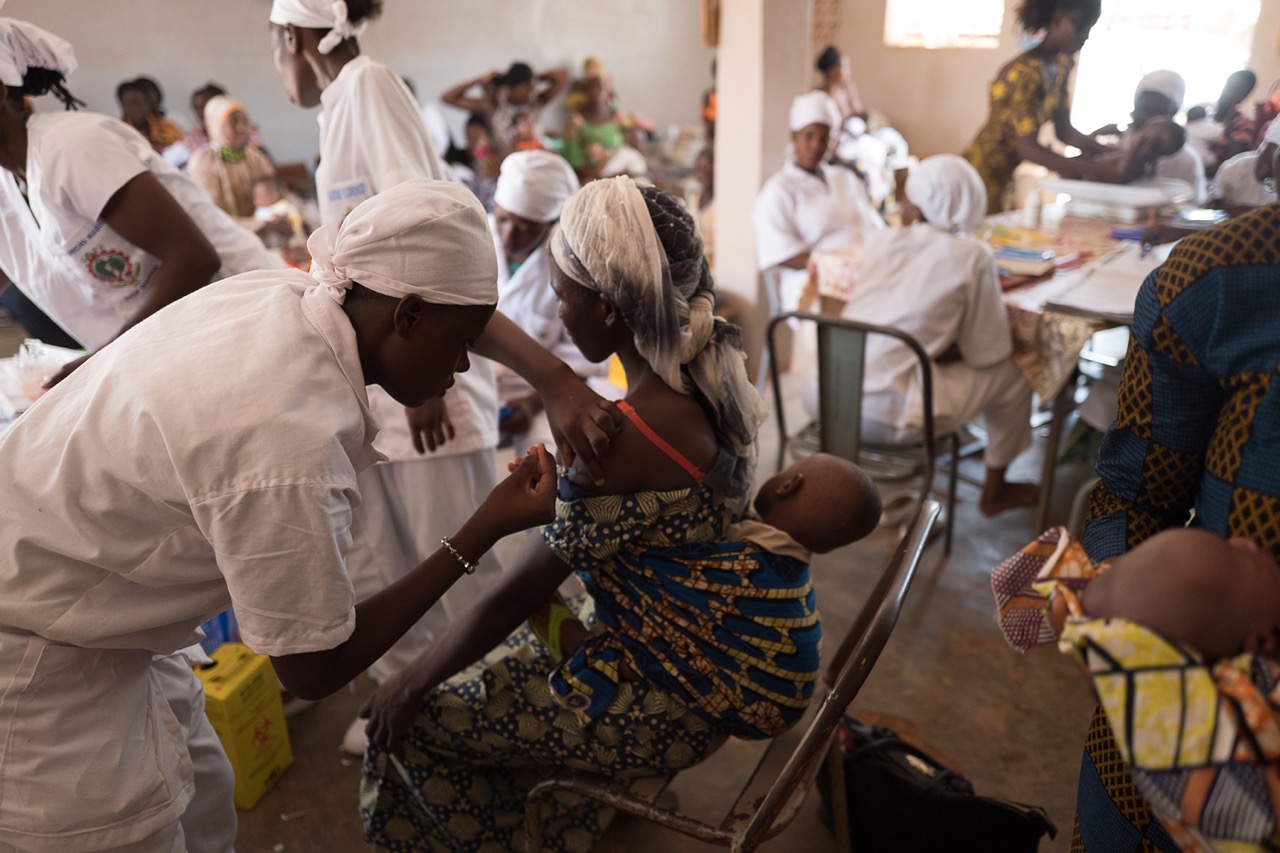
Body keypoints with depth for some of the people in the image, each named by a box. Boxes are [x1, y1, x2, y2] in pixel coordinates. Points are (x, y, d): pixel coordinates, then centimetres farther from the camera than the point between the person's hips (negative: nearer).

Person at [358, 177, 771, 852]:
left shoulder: (628, 438, -31)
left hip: (693, 687, -8)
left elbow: (518, 594, -19)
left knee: (416, 718, 5)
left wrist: (412, 682, -6)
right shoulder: (714, 363, -6)